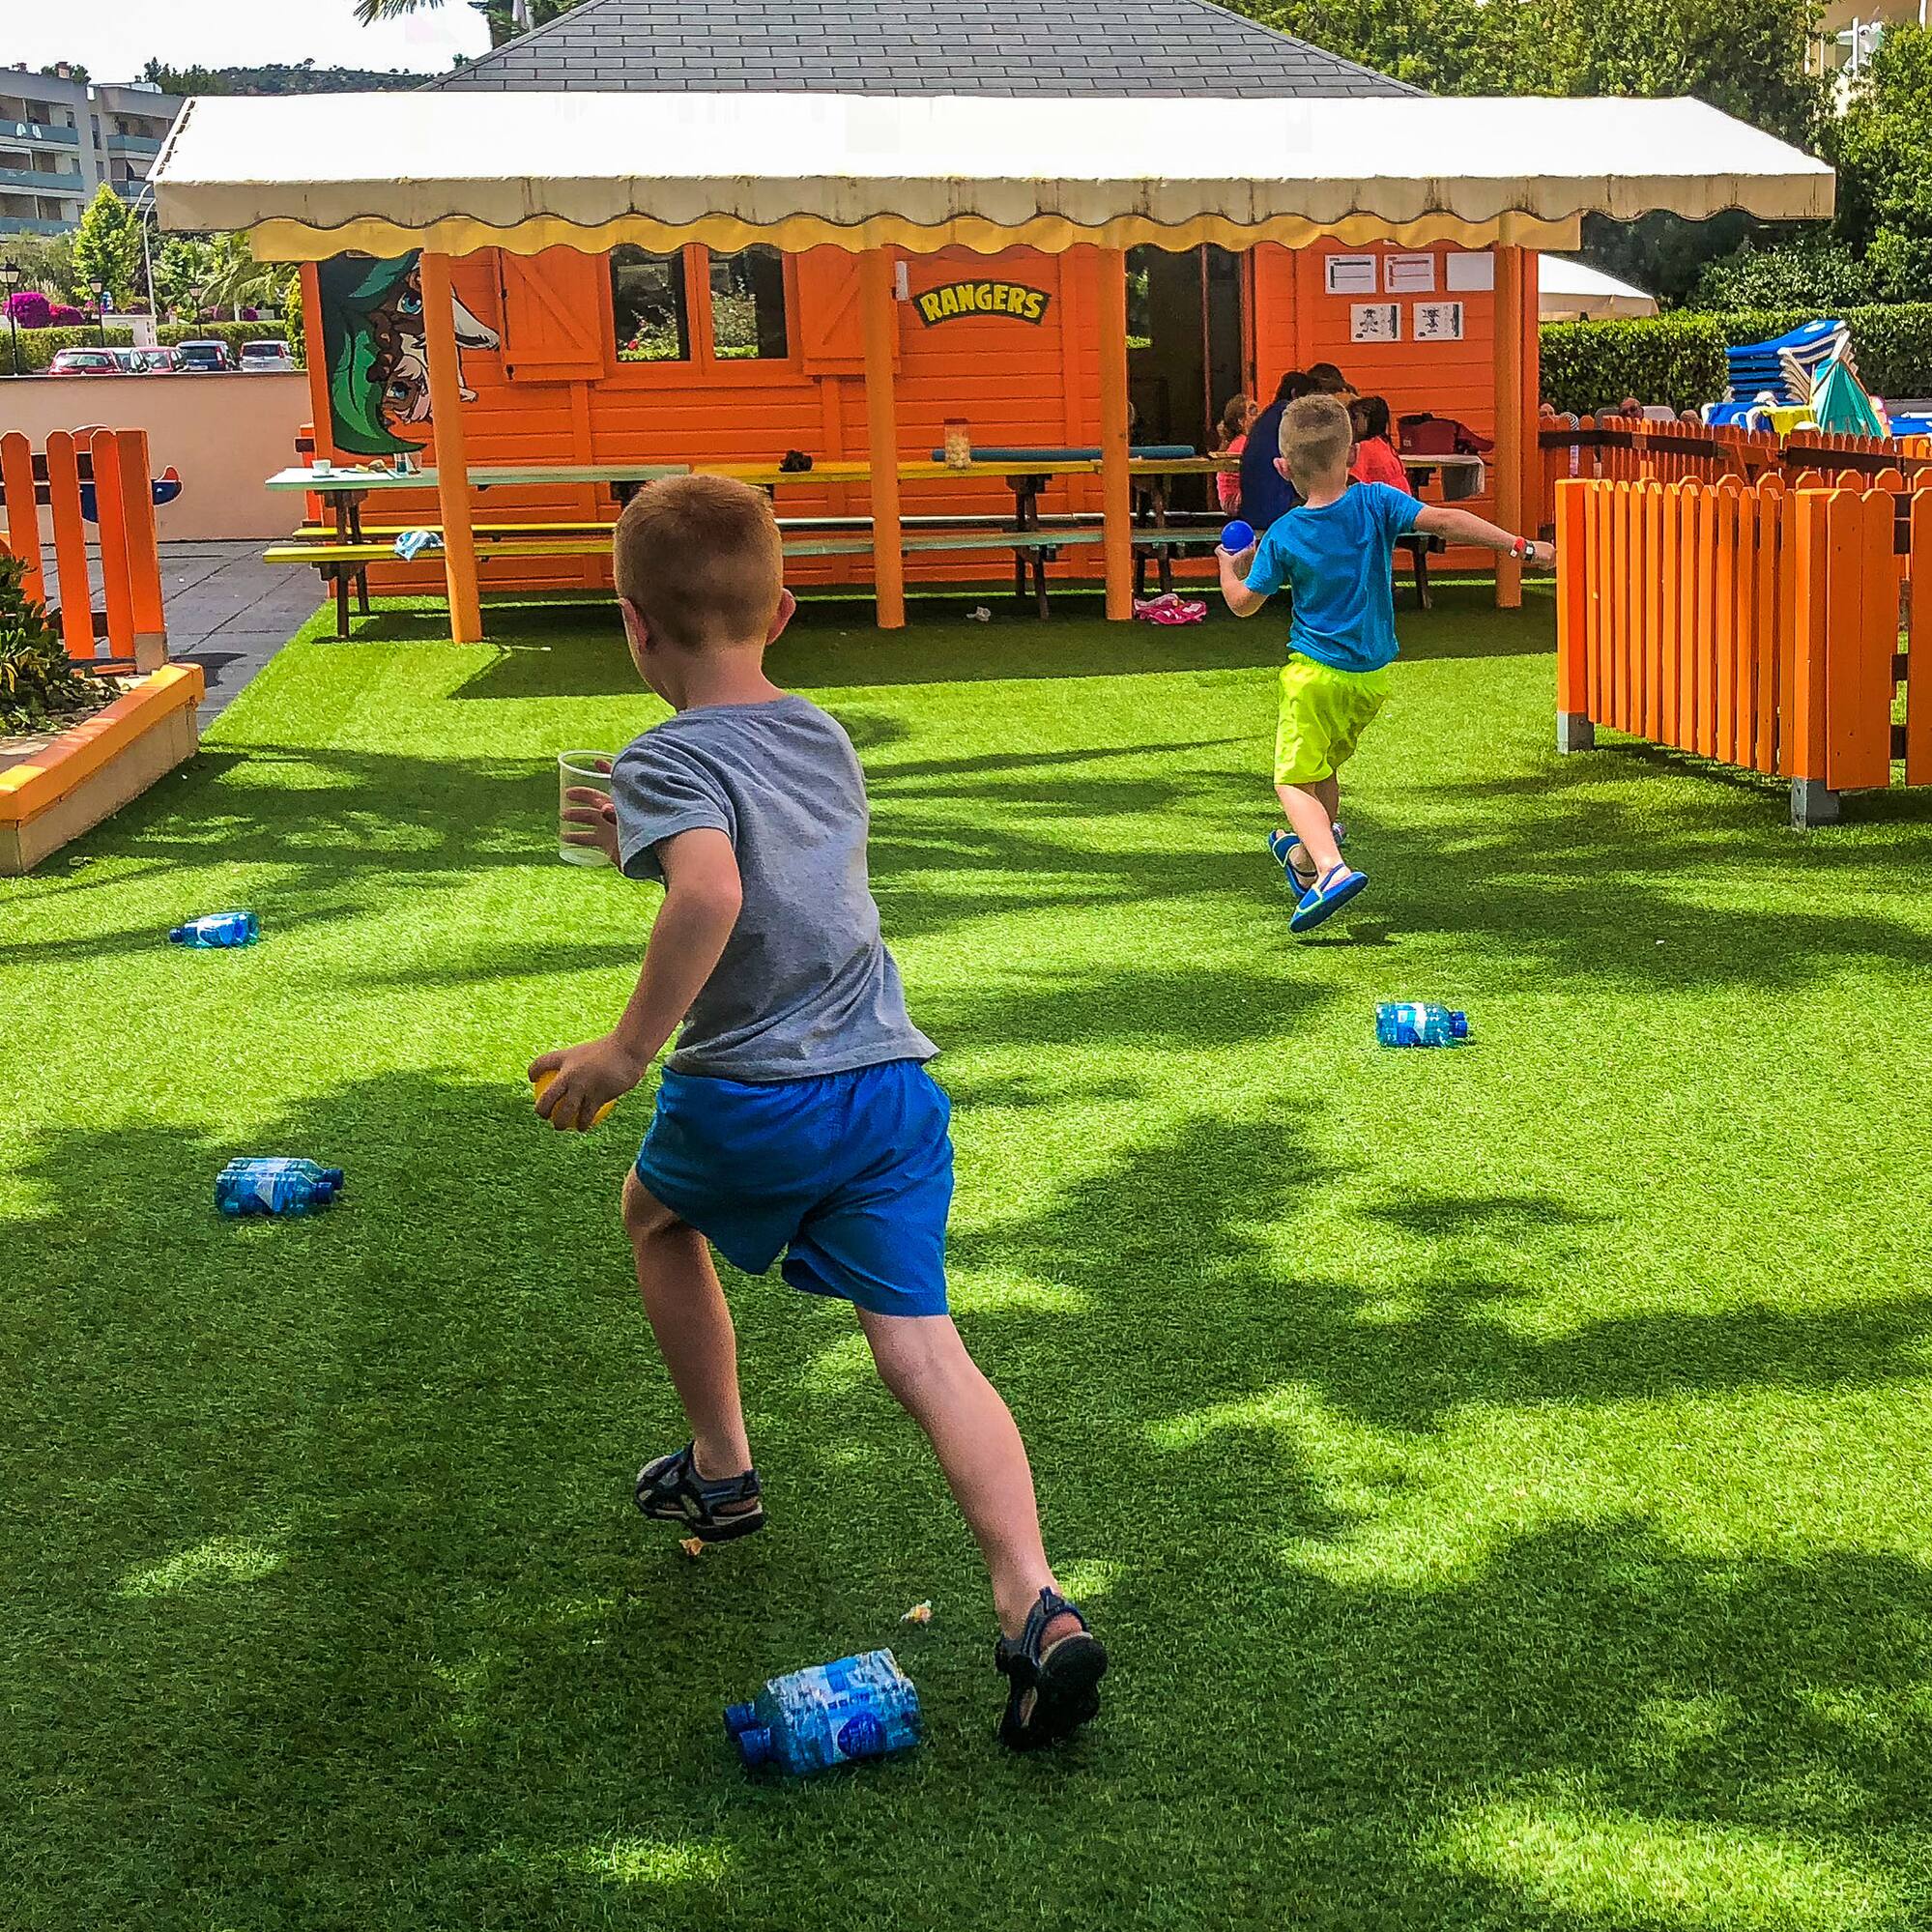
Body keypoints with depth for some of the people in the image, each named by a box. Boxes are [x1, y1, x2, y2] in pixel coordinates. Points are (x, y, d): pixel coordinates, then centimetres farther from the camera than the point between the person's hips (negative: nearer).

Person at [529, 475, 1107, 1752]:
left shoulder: (668, 761, -8)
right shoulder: (825, 739, 15)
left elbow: (713, 893, -29)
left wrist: (627, 1050, -22)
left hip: (753, 1096, -5)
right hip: (893, 1083, 5)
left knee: (658, 1214, 28)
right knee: (923, 1345, 0)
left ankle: (722, 1472, 37)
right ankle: (1038, 1608, -16)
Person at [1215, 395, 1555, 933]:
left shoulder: (1283, 537, -10)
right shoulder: (1376, 503, -8)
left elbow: (1243, 603, 0)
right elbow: (1443, 520, -18)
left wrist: (1229, 567, 22)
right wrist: (1519, 545, -15)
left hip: (1315, 673, -4)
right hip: (1373, 675, 4)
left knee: (1294, 780, -5)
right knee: (1324, 765, 24)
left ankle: (1332, 868, -29)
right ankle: (1307, 853, 41)